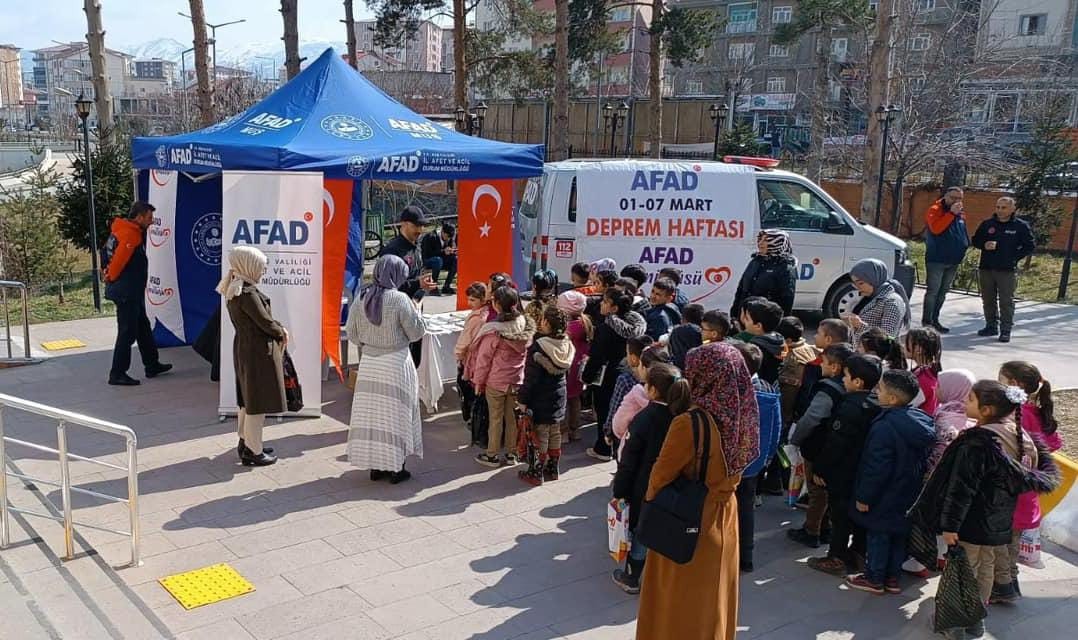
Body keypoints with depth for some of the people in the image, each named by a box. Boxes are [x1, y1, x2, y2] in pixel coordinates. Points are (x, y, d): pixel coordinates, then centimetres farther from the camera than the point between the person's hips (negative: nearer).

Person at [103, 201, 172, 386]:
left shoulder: (122, 230, 13)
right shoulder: (130, 234, -19)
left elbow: (107, 253, 15)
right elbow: (119, 260, -23)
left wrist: (108, 273, 8)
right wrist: (111, 278, -7)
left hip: (132, 292, 11)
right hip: (126, 292, -11)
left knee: (143, 327, 18)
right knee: (127, 332, -5)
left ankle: (152, 365, 28)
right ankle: (117, 374, 0)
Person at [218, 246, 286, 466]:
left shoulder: (234, 289, 8)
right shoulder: (247, 293, -22)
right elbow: (265, 322, -19)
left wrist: (279, 328, 2)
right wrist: (281, 334, -1)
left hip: (243, 347, 10)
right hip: (259, 351, -10)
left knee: (247, 398, 20)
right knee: (258, 401, -1)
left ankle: (245, 443, 32)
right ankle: (253, 451, 7)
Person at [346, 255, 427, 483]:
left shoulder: (361, 299, 0)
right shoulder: (400, 299, -14)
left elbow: (352, 334, 6)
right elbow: (417, 332, -8)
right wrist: (416, 310, 8)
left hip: (368, 364, 4)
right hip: (395, 364, -4)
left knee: (370, 412, 11)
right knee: (394, 414, 6)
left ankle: (375, 466, 19)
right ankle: (395, 468, 13)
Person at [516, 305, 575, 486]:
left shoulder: (538, 347, -22)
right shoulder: (566, 345, -2)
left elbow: (531, 378, -20)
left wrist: (522, 400, -13)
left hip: (540, 400, -6)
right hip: (558, 398, 6)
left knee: (540, 436, 3)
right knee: (555, 434, 16)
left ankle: (536, 473, 12)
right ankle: (552, 469, 28)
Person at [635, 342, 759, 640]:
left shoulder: (690, 423, -28)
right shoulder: (742, 417, -9)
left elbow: (661, 475, -14)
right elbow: (734, 467, 5)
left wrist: (650, 499, 4)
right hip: (723, 516, 6)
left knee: (679, 598, 13)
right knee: (714, 591, 23)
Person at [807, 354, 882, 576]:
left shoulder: (850, 406, -24)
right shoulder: (877, 404, 2)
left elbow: (835, 442, -23)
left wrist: (819, 468, -13)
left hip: (843, 473, -8)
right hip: (865, 472, 8)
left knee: (840, 515, 3)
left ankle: (838, 559, 11)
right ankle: (858, 551, 29)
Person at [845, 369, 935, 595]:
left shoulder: (885, 427, -28)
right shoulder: (922, 422, -1)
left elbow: (876, 468, -25)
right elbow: (924, 462, 10)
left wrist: (863, 496, -15)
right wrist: (914, 488, 20)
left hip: (884, 499, -8)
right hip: (908, 498, 8)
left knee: (878, 536, 7)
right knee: (899, 536, 18)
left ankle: (874, 579, 20)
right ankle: (892, 577, 30)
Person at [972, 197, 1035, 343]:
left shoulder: (1021, 226, 0)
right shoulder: (987, 224, 7)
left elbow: (1029, 246, 3)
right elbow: (975, 240, 14)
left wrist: (1014, 258, -6)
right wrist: (984, 245, -7)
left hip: (1007, 270, -4)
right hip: (986, 269, 4)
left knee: (1006, 301, -5)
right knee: (988, 300, 10)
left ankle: (1006, 330, 0)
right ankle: (991, 326, 22)